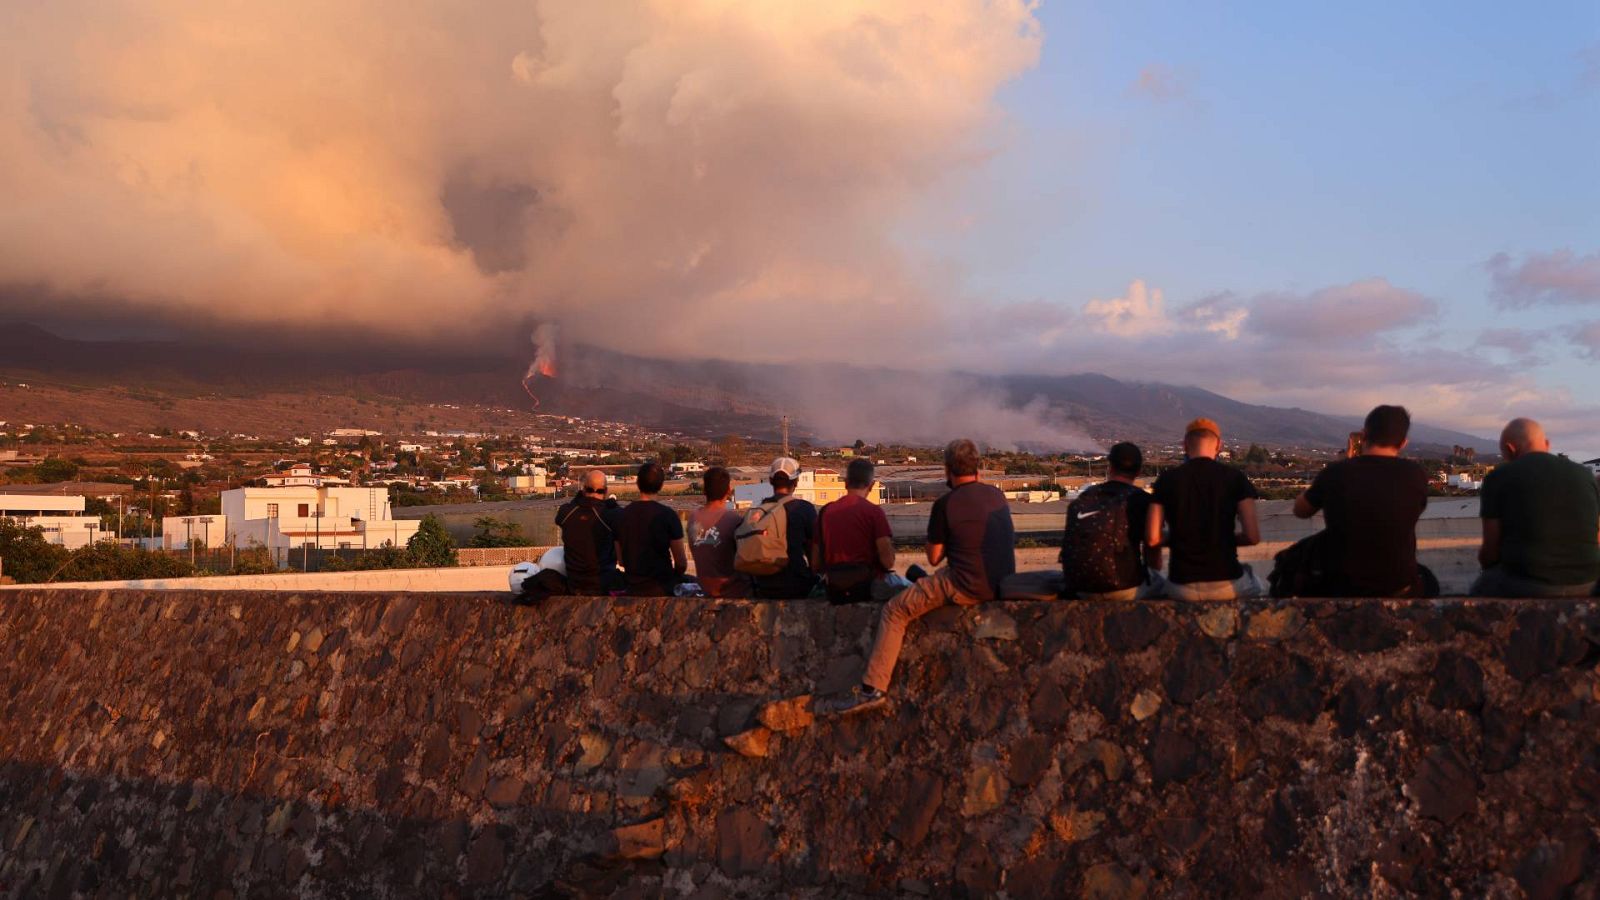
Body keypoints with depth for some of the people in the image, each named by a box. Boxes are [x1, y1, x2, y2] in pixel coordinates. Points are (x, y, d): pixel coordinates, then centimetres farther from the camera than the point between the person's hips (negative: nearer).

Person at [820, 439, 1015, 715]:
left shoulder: (945, 504, -9)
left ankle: (873, 689, -8)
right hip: (1002, 584, 8)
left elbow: (934, 558, -1)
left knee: (894, 611, 0)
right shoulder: (997, 495, 9)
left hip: (966, 587, -8)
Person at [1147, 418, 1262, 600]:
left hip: (1182, 589, 0)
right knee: (1253, 583, 34)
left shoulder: (1167, 479, 0)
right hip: (1226, 585, 0)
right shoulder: (1235, 478, -3)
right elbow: (1253, 536, -8)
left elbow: (1152, 539, -4)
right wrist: (1226, 539, 12)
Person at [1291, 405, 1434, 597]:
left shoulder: (1335, 472, -13)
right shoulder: (1415, 475, -12)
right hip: (1400, 591, 1)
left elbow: (1300, 510, 6)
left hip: (1342, 590, 0)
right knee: (1428, 581, 35)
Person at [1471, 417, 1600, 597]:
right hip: (1582, 585, 5)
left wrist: (1487, 563, 20)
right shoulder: (1584, 475, 8)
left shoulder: (1498, 478, -3)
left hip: (1524, 587, -5)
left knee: (1482, 588, 27)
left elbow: (1491, 550, -2)